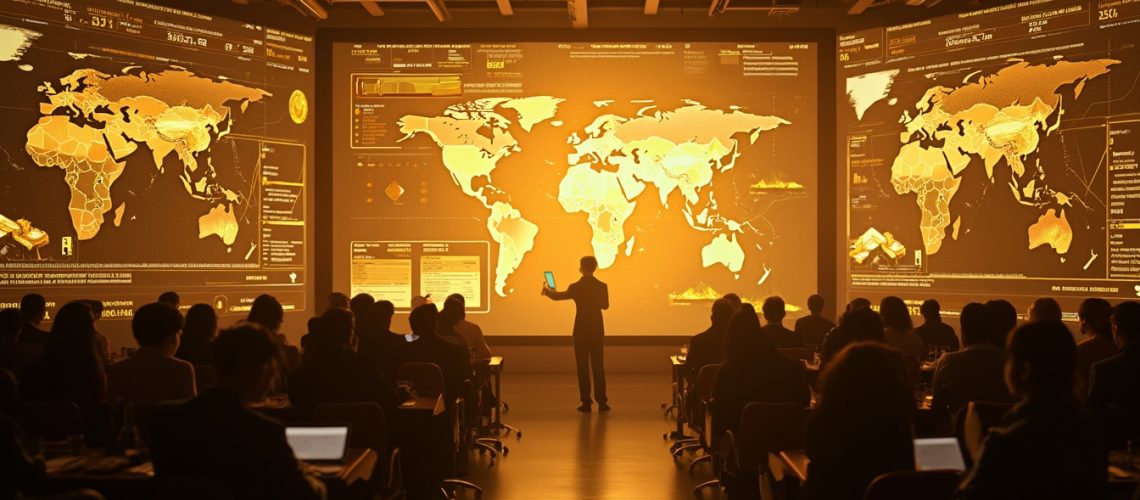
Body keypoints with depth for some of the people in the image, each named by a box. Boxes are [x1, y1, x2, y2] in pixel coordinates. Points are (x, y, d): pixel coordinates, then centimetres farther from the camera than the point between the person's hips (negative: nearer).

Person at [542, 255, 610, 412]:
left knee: (583, 367, 4)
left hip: (581, 331, -2)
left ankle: (586, 402, 4)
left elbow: (557, 296, 5)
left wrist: (546, 289, 25)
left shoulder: (575, 287, -11)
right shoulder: (602, 286, -4)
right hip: (597, 331, 2)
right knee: (598, 366, 8)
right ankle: (602, 402, 7)